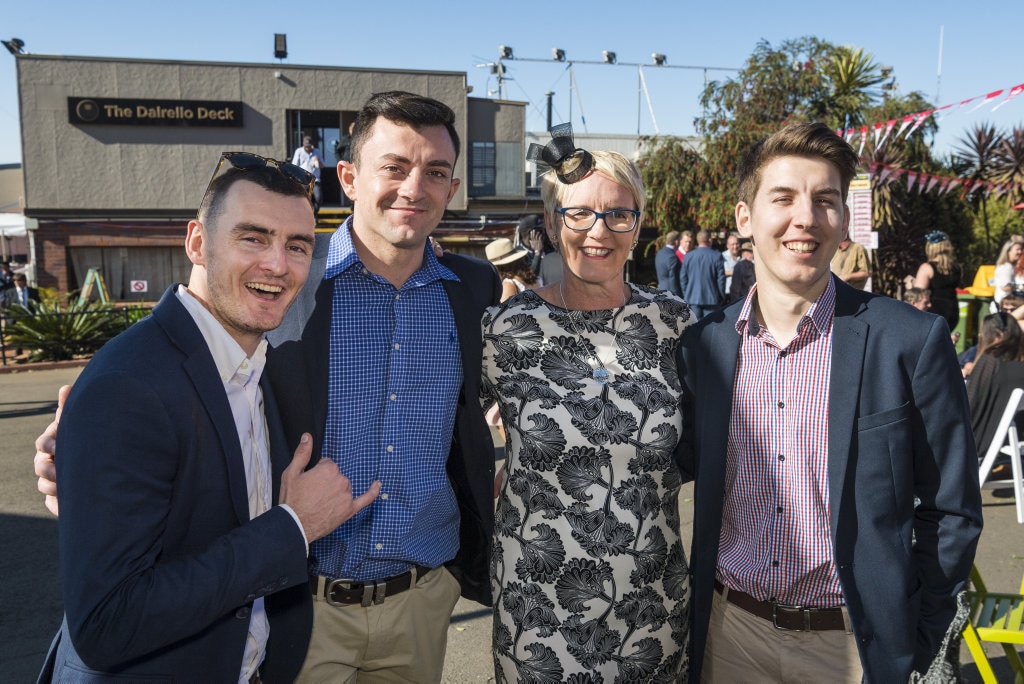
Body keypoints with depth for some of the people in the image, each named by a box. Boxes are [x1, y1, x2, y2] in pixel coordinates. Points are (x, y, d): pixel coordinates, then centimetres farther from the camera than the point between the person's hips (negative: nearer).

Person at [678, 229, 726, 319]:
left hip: (692, 298, 2)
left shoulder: (688, 256, 1)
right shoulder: (716, 256, -6)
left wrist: (686, 294, 15)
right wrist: (722, 297, 7)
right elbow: (721, 278, -4)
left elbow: (682, 277, 5)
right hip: (711, 299, -2)